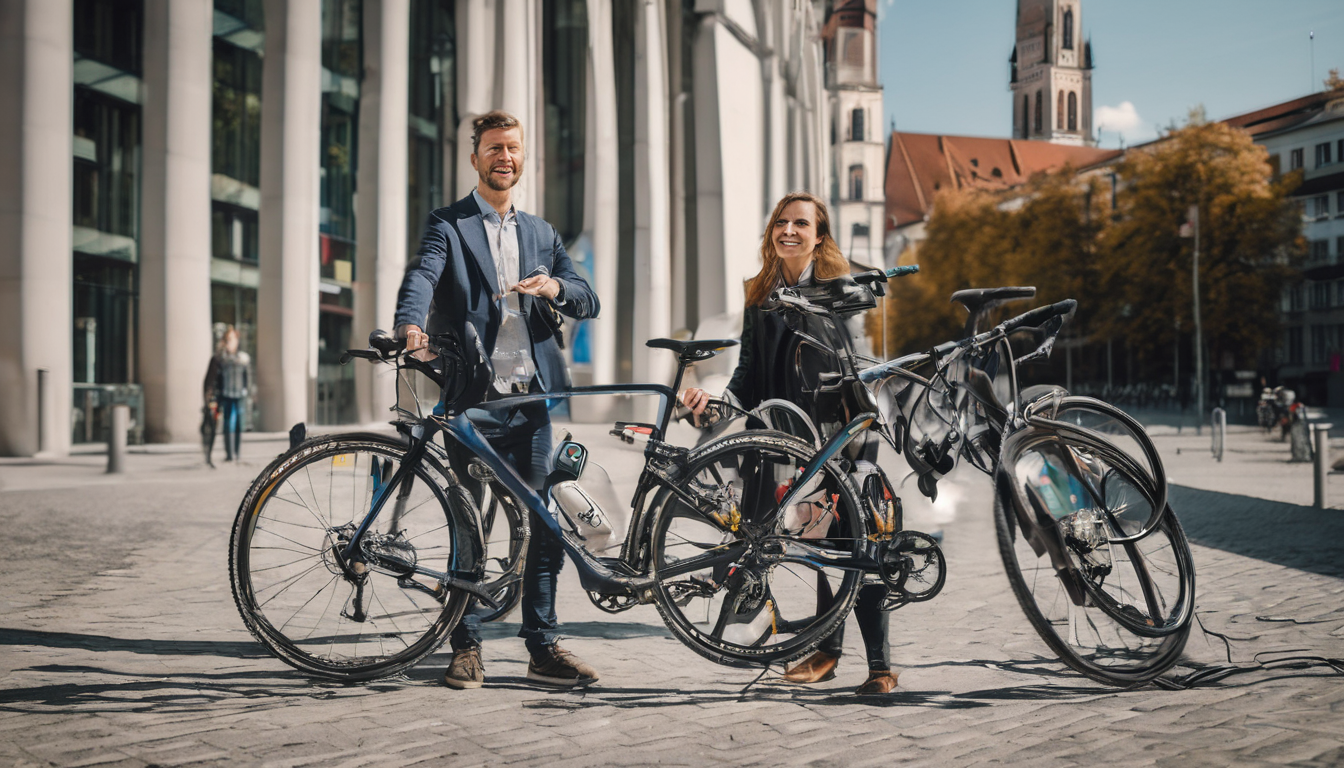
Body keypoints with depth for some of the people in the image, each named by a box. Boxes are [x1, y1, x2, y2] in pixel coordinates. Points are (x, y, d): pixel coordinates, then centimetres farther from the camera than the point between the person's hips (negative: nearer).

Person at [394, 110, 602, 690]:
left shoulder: (540, 233, 20)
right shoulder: (448, 225, 4)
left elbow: (589, 301, 14)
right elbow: (421, 277, -15)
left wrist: (554, 287, -9)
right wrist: (412, 326, -37)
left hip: (531, 401, 4)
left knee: (547, 525, 4)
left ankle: (543, 647, 14)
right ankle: (467, 648, 12)